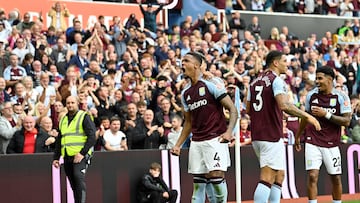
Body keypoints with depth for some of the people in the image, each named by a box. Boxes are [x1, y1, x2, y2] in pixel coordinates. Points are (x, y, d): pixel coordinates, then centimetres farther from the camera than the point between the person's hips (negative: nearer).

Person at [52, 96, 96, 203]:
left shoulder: (84, 117, 0)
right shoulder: (63, 120, 19)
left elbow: (92, 137, -9)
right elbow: (59, 141, 25)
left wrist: (82, 153, -17)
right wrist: (56, 157, 16)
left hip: (80, 155, -6)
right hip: (67, 156, 6)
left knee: (79, 177, -23)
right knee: (73, 184, 6)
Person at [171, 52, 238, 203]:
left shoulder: (211, 84, -7)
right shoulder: (185, 93, 14)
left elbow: (232, 109, -9)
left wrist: (229, 131, -23)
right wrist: (178, 145, 16)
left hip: (215, 139, -6)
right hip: (196, 142, 6)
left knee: (216, 174, -15)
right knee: (198, 182, 5)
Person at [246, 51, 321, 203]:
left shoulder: (255, 82, 15)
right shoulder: (277, 80, -10)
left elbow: (248, 109, 18)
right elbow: (284, 105, -25)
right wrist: (307, 116, -22)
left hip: (256, 136, 9)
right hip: (271, 136, -9)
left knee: (279, 175, 19)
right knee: (267, 178, -9)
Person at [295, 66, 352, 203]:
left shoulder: (341, 97, -5)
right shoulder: (311, 95, 4)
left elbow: (346, 121, -11)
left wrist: (326, 114, -19)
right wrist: (298, 136, 25)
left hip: (331, 144, -1)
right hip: (312, 142, 1)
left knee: (336, 178, 7)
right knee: (312, 176, -12)